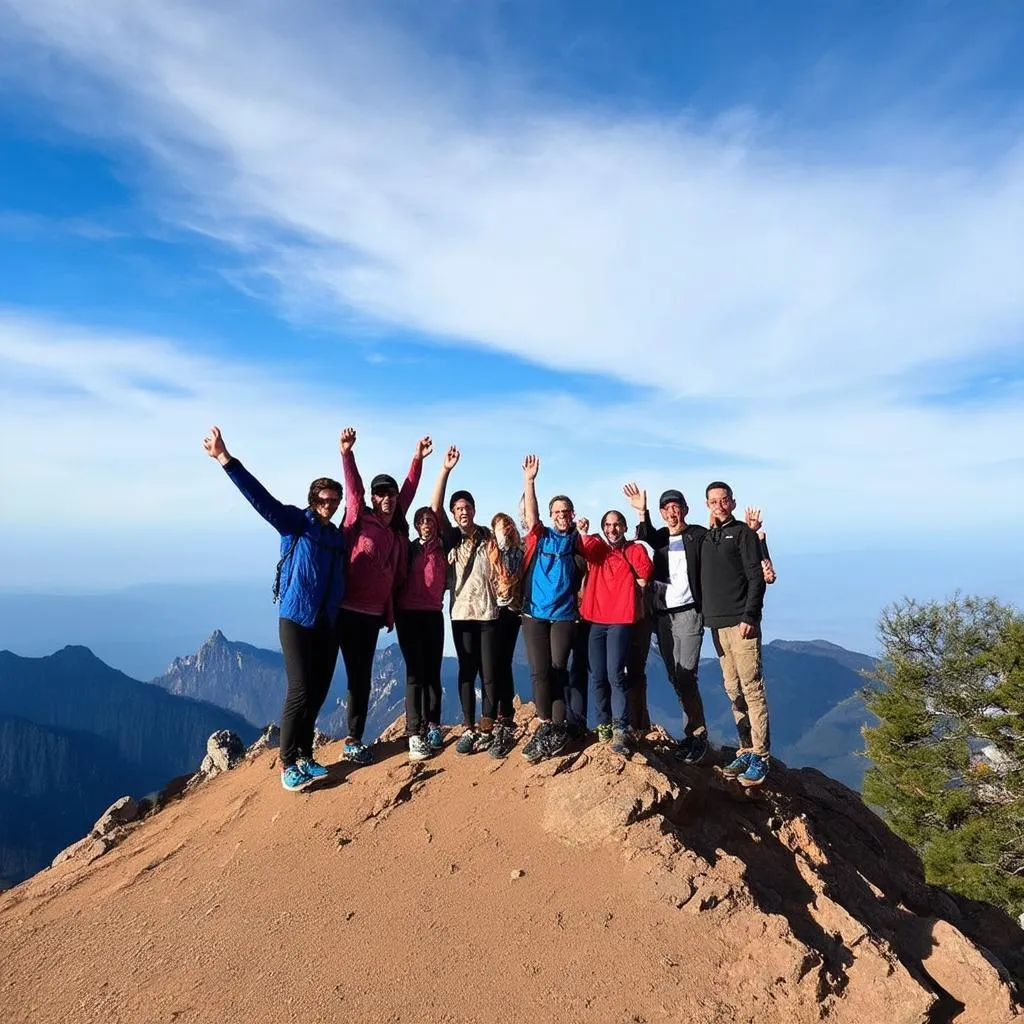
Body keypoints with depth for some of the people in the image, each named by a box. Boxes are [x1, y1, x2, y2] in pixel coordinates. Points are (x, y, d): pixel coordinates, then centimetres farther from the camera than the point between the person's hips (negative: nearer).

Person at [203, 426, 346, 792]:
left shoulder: (339, 537, 13)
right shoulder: (296, 522, -2)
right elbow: (260, 496, -13)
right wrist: (225, 459, -22)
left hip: (328, 623, 6)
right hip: (296, 618, -5)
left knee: (319, 691, 8)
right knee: (300, 690, -8)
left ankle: (304, 756, 23)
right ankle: (288, 764, 5)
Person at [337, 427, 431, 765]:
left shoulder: (396, 530, 11)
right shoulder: (359, 521, -2)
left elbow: (409, 490, 18)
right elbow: (353, 487, -14)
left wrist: (418, 459, 20)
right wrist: (347, 454, -24)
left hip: (374, 613, 6)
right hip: (349, 610, -6)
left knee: (363, 677, 11)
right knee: (356, 676, -2)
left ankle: (354, 740, 21)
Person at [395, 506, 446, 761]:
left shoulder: (443, 549, 8)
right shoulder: (409, 548, 3)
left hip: (434, 615, 3)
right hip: (409, 615, -2)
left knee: (433, 672, 4)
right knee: (416, 672, -6)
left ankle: (432, 726, 15)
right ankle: (415, 735, -4)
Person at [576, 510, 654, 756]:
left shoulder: (634, 549, 9)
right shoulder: (596, 546, 15)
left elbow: (645, 571, -10)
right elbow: (586, 550, -9)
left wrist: (627, 591, 0)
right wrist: (583, 533, -26)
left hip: (621, 618, -3)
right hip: (596, 618, 3)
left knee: (615, 674, -11)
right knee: (598, 677, 5)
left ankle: (620, 730, -6)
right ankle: (603, 724, 19)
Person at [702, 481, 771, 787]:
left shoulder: (743, 533, -1)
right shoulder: (706, 537, 17)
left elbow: (756, 578, -8)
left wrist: (748, 617, -16)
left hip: (741, 622, -6)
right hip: (717, 624, 6)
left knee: (752, 690, -5)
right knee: (733, 691, 9)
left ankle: (760, 757, 0)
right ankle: (746, 751, 17)